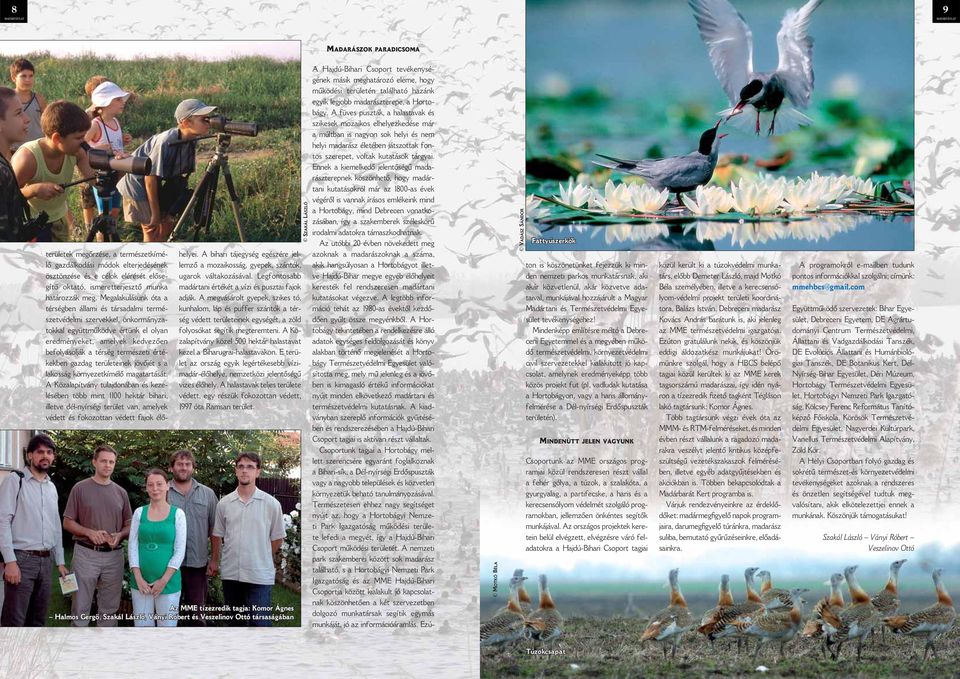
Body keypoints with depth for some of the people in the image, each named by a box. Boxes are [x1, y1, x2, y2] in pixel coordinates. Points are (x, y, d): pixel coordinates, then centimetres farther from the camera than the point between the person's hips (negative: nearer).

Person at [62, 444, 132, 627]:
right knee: (81, 608, 0)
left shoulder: (121, 492, 10)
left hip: (114, 555, 3)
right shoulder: (80, 489, 0)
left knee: (109, 609, 8)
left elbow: (129, 526, 14)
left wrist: (119, 535, -9)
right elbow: (68, 523, 1)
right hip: (86, 553, -3)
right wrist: (90, 532, -16)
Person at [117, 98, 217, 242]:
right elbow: (150, 177, -25)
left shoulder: (191, 142, -11)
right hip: (139, 185, -7)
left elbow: (181, 174, -1)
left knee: (169, 224, 8)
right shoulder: (165, 142, -32)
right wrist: (155, 214, -18)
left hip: (158, 187, 7)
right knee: (153, 230, -5)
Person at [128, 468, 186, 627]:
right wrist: (138, 578, -7)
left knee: (167, 625, 0)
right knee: (142, 626, 5)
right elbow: (133, 546, 4)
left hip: (168, 582, -2)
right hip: (140, 581, 2)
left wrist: (164, 580, -10)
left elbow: (180, 551, -4)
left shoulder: (177, 514, 0)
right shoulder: (139, 512, 6)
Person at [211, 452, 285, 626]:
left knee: (260, 623, -7)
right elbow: (217, 535, 15)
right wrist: (215, 560, 17)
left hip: (260, 576, -3)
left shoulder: (271, 504, -5)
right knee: (236, 620, 15)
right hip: (230, 573, 3)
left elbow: (277, 537, 4)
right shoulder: (224, 503, 4)